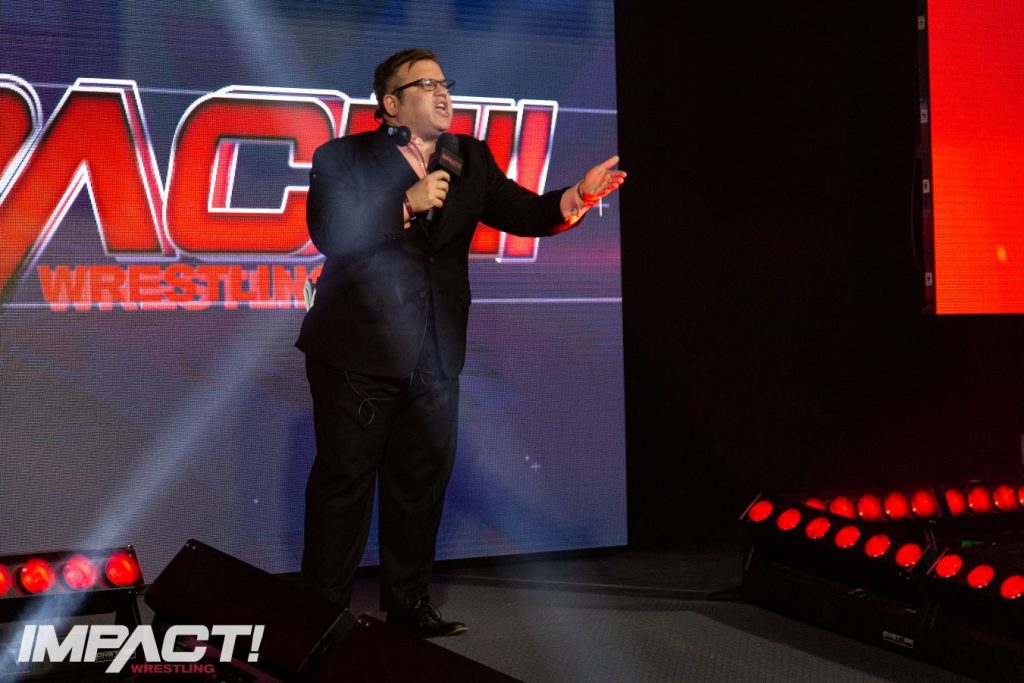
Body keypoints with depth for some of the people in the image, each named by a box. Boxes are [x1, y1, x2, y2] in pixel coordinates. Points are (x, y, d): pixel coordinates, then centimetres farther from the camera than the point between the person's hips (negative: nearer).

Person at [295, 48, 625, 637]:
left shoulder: (470, 159, 11)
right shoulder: (343, 158, -2)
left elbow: (524, 213, 1)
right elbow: (328, 233, -15)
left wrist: (577, 196, -18)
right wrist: (407, 205, -20)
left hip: (434, 355, 5)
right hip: (358, 350, -5)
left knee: (422, 482, 12)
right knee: (345, 479, 0)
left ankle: (409, 604, 25)